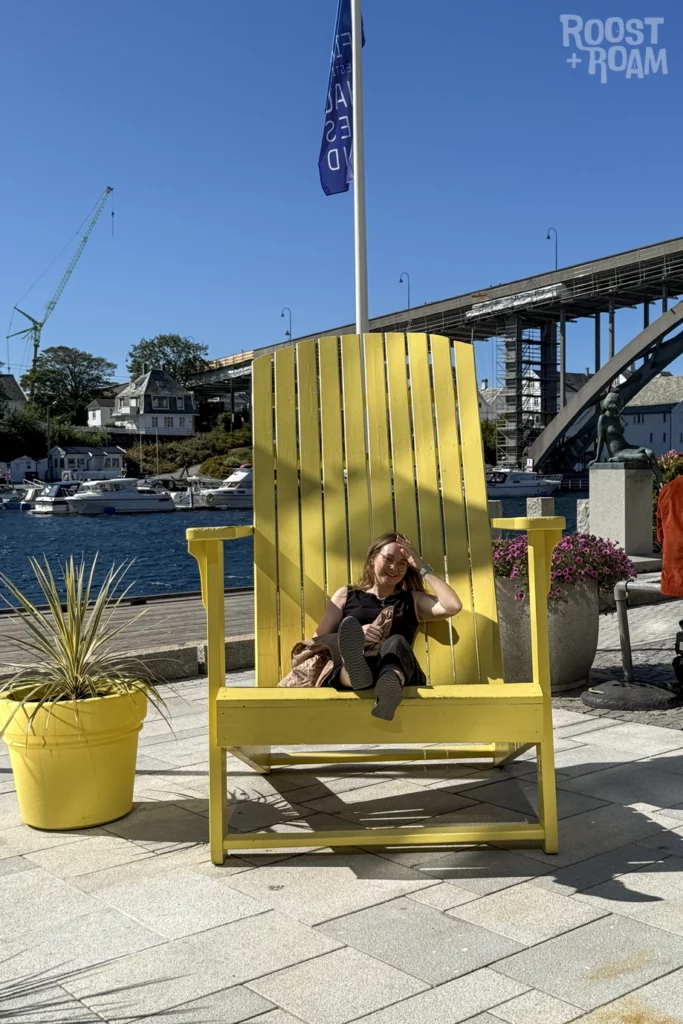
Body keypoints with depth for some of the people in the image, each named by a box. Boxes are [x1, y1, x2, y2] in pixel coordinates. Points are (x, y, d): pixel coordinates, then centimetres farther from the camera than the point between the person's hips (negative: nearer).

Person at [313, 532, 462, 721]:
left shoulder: (412, 600, 29)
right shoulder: (345, 595, 26)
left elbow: (453, 606, 8)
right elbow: (318, 643, 14)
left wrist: (422, 567, 16)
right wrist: (355, 636, -5)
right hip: (346, 674, 0)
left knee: (397, 643, -34)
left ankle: (390, 685, -71)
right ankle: (355, 668, -69)